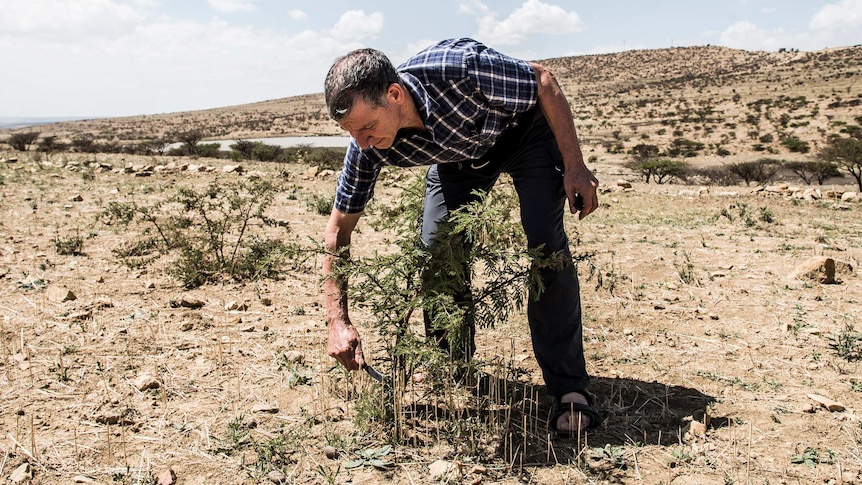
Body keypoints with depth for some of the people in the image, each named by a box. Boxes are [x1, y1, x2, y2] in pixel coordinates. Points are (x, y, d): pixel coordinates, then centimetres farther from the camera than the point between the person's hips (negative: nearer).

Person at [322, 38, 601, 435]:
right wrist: (338, 321, -21)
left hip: (527, 130, -3)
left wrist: (575, 167, -23)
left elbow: (543, 81, -22)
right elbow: (338, 229, -16)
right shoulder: (368, 144, -27)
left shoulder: (459, 68, -41)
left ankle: (569, 391, -11)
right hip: (457, 154, 4)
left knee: (546, 245, -21)